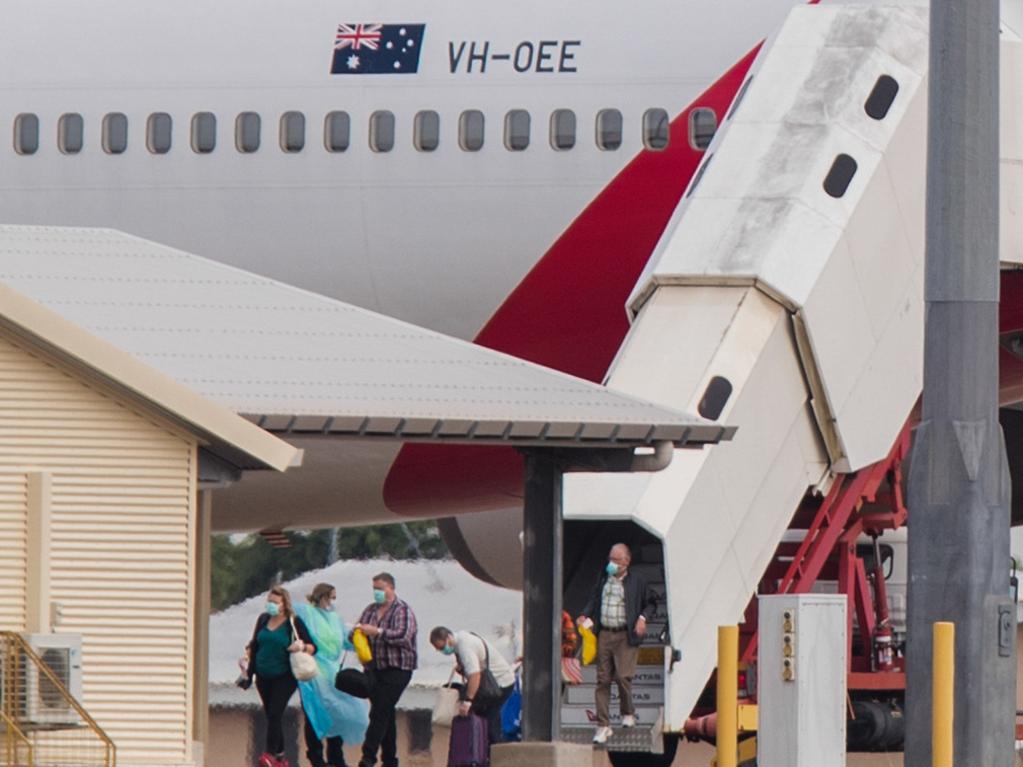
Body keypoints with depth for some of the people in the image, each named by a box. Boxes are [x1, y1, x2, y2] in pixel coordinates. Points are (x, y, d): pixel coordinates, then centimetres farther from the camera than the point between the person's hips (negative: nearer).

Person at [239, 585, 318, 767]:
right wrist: (249, 673, 17)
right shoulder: (263, 619, 9)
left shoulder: (294, 623, -5)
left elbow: (313, 647, -4)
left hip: (284, 677, -6)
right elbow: (254, 647, 18)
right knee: (270, 716, 9)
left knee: (275, 714, -16)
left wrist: (303, 647, -27)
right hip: (263, 676, 6)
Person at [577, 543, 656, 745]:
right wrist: (585, 615, 3)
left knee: (623, 676, -12)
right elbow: (594, 600, 20)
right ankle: (603, 726, 6)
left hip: (625, 635, -3)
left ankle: (628, 713, 16)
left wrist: (643, 618, -7)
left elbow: (650, 603, 10)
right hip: (604, 634, 3)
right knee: (603, 679, 2)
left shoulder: (636, 582, 1)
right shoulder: (604, 579, 11)